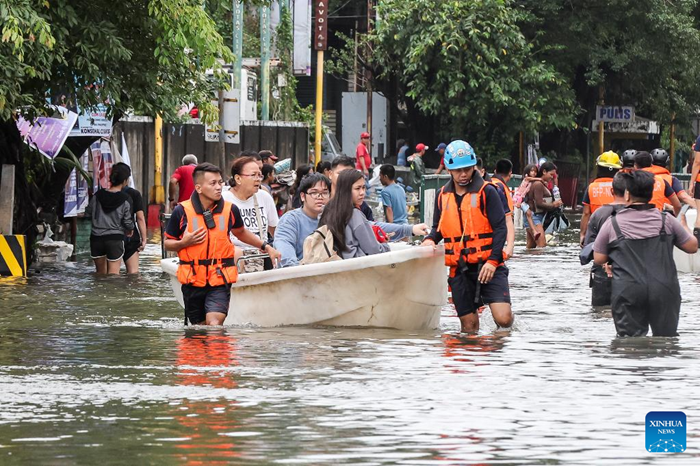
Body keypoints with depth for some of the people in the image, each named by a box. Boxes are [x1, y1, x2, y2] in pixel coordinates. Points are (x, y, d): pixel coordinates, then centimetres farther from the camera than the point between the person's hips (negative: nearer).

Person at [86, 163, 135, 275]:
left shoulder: (98, 195, 0)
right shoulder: (125, 199, -9)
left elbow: (88, 213, 7)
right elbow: (128, 221, -7)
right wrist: (130, 230, 15)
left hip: (96, 238, 4)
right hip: (115, 238, -4)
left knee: (100, 273, 16)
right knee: (113, 274, -2)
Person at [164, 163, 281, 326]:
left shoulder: (229, 210, 2)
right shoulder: (182, 212, -3)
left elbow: (240, 232, 24)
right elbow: (168, 244, 7)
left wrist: (265, 246, 23)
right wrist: (184, 242, -12)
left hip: (220, 280, -1)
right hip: (193, 280, 1)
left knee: (214, 324, -20)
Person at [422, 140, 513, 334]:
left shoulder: (486, 192, -3)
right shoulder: (443, 195, 12)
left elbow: (500, 228, -6)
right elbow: (438, 228, 22)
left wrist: (493, 261, -17)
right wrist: (430, 240, -2)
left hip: (488, 266, -4)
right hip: (460, 270, 4)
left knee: (503, 319, -14)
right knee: (469, 326, 4)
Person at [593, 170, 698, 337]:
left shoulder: (613, 224, 0)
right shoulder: (666, 220, 2)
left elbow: (598, 259, 5)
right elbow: (692, 247, 11)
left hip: (627, 291, -1)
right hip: (664, 291, 1)